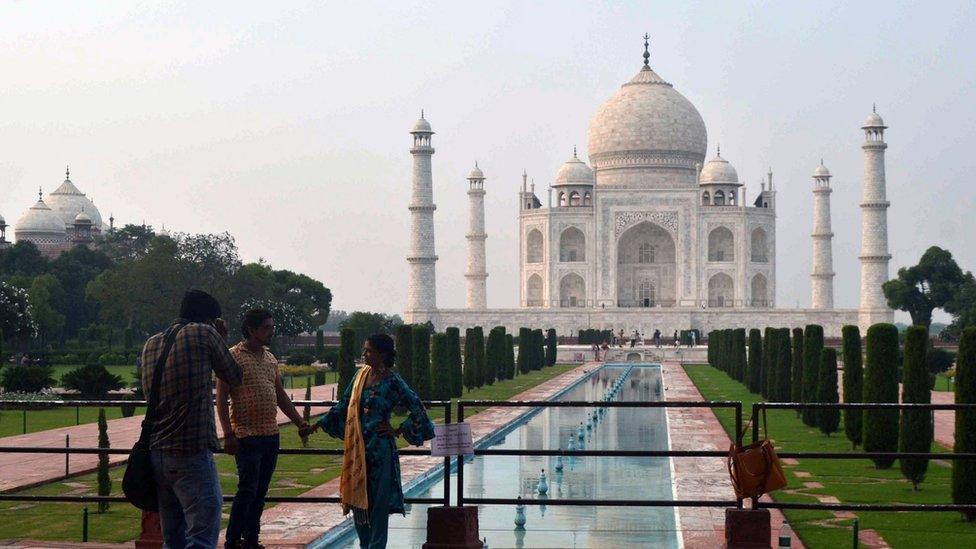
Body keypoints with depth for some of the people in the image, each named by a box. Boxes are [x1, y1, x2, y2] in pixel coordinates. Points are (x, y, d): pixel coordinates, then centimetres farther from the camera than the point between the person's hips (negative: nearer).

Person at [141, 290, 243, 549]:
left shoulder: (151, 344, 13)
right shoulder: (204, 334, -5)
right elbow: (234, 377, 5)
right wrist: (222, 340, 20)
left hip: (155, 452, 7)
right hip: (192, 453, -7)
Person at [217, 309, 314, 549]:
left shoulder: (270, 358, 14)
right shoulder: (234, 356, -7)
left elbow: (281, 396, 20)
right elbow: (221, 398, -10)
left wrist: (300, 423, 14)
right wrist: (228, 434, -17)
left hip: (271, 435, 7)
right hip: (247, 436, -7)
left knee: (260, 492, 10)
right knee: (247, 490, -8)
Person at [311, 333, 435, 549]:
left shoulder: (392, 381, -11)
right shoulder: (361, 375, 7)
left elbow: (417, 409, -11)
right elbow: (343, 406, 14)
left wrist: (398, 430, -9)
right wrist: (318, 424, 11)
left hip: (379, 448, -6)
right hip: (357, 447, 7)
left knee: (378, 500, 0)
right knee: (357, 497, 12)